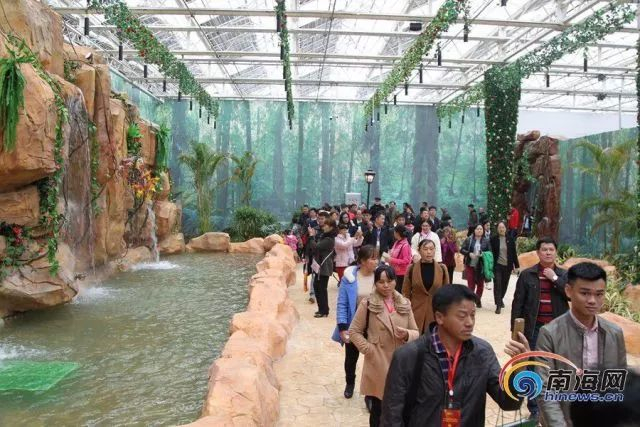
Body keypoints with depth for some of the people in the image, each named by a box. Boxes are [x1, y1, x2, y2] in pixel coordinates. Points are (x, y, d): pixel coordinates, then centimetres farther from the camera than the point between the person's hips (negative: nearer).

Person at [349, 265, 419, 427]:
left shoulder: (405, 304, 6)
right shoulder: (367, 304, -5)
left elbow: (416, 333, 9)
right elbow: (353, 331, -1)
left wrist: (407, 335, -13)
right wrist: (368, 350, -11)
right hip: (378, 366, -3)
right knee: (378, 410, 9)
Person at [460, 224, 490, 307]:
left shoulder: (486, 241, 2)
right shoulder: (469, 239, 0)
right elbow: (462, 250, 0)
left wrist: (483, 255, -16)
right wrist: (469, 253, -16)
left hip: (481, 266, 1)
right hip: (470, 265, -1)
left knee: (480, 284, 9)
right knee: (471, 284, -1)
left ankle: (478, 300, 27)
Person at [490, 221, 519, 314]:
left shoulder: (510, 240, 2)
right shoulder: (493, 239, -2)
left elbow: (514, 253, 5)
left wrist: (516, 266, 3)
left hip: (508, 266, 2)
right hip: (497, 265, -2)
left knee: (504, 284, 13)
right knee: (497, 285, -7)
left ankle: (501, 299, 38)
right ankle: (498, 305, -3)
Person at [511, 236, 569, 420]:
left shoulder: (564, 275, 4)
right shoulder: (527, 274, -2)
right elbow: (518, 303, -2)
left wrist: (555, 278, -15)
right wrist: (515, 329, -5)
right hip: (534, 328, -1)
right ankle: (534, 409, 18)